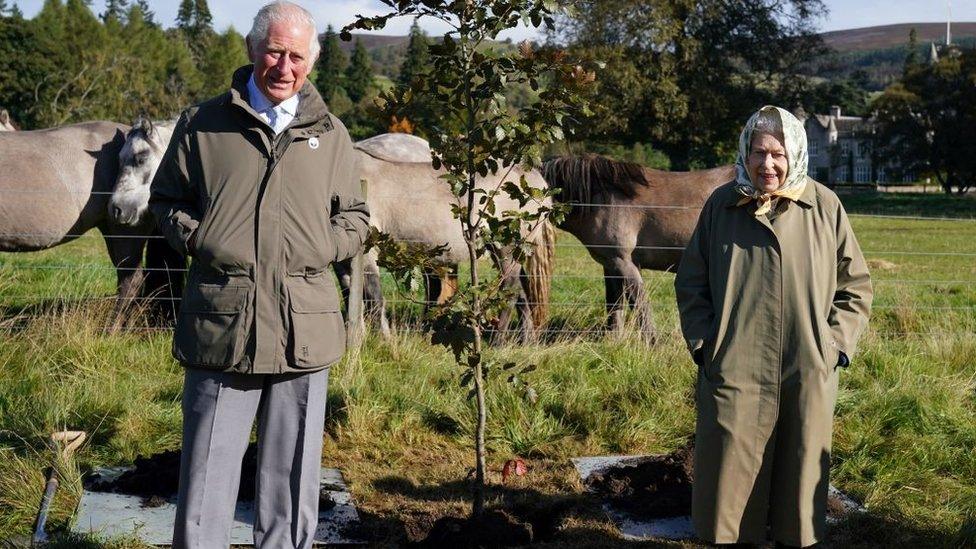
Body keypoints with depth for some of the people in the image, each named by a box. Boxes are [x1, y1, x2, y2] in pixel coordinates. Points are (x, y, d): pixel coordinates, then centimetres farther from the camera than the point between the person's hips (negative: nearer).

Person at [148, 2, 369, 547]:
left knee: (293, 475, 10)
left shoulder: (331, 135, 11)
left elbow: (355, 216, 19)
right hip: (220, 323, -1)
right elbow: (166, 199, 15)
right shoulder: (203, 124, 7)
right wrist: (197, 240, -2)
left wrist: (322, 250, 0)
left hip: (303, 329, 2)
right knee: (208, 470, 3)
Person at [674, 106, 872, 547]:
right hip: (734, 372, 0)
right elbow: (690, 283, 8)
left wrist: (834, 346, -3)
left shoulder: (825, 206, -1)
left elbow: (855, 285, 6)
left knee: (799, 476, 11)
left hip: (808, 375, 0)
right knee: (731, 478, 5)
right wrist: (704, 344, -1)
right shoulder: (721, 205, 0)